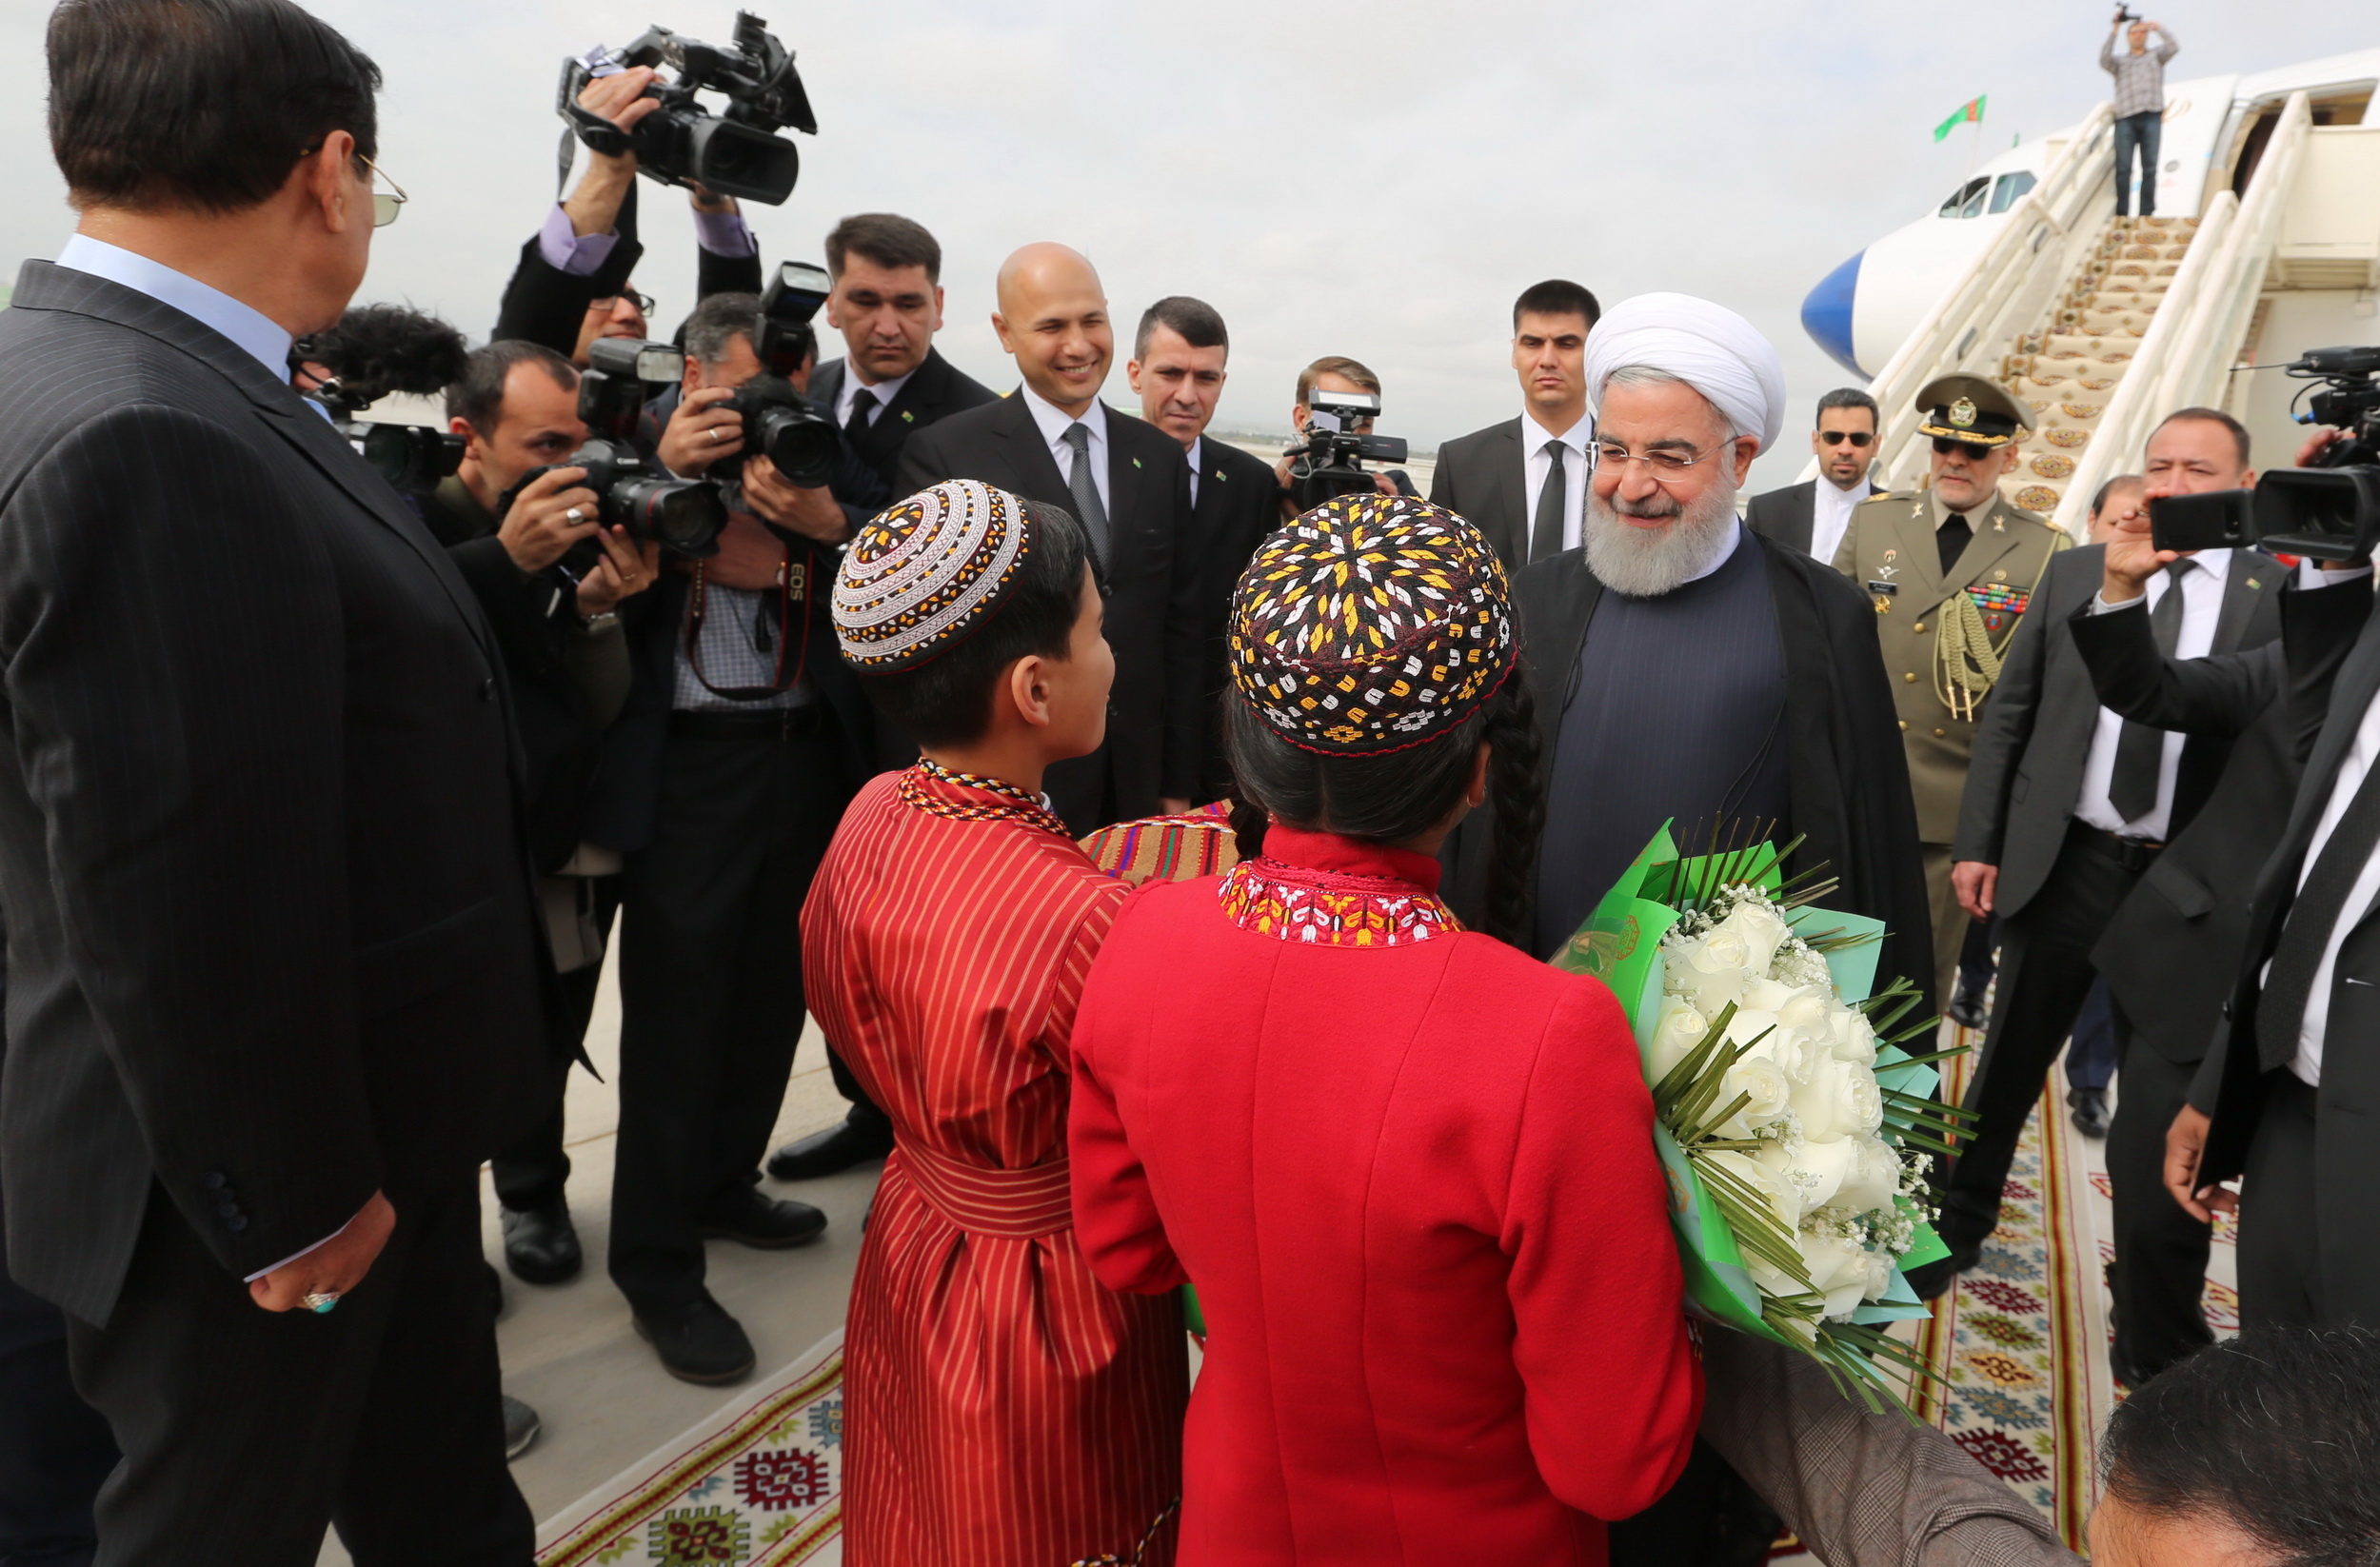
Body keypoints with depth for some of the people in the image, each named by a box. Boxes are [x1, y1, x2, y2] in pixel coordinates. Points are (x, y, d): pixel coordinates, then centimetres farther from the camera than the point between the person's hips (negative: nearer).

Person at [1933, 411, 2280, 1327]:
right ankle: (1954, 1226, 37)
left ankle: (2156, 1336, 21)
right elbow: (2006, 713, 6)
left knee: (2161, 1109, 5)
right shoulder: (2075, 572, 5)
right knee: (2007, 1064, 16)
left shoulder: (2280, 596, -1)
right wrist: (1977, 841, 2)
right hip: (2061, 863, 2)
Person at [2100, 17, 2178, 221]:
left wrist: (2159, 29, -8)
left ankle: (2147, 214, -6)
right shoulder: (2119, 61, 20)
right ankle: (2121, 213, -14)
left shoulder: (2156, 56, 22)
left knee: (2150, 167, -4)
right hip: (2125, 118, -1)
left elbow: (2173, 48, 3)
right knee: (2123, 167, -11)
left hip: (2151, 117, 1)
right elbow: (2104, 61, 0)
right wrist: (2113, 32, -7)